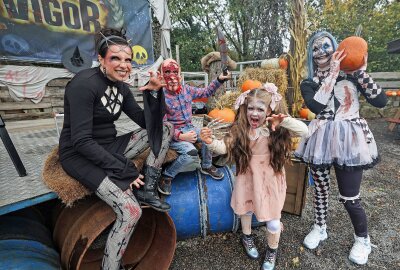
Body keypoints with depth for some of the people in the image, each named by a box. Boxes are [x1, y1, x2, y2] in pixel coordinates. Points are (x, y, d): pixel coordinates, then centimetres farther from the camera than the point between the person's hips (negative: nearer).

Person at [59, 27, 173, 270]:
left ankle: (147, 190, -2)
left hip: (109, 147, 8)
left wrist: (154, 93, -9)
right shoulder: (84, 84, -17)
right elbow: (81, 141, -23)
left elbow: (146, 122, 5)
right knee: (131, 212, -25)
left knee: (166, 127, -2)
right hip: (80, 155, -7)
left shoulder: (121, 87, 5)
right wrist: (124, 169, -24)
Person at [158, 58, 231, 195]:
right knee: (191, 153, -30)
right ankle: (167, 175, -6)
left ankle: (206, 166, 6)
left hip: (189, 128, 6)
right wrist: (181, 136, -26)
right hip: (173, 133, -5)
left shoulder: (187, 90, 4)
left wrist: (219, 80, 5)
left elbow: (206, 92, 17)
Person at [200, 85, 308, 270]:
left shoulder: (276, 129, -15)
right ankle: (247, 237, 56)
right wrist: (211, 142, -37)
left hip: (270, 179, -1)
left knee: (273, 220, 9)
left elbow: (304, 131, -23)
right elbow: (224, 147, -15)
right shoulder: (240, 129, -12)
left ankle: (272, 250, 43)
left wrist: (284, 121, -41)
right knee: (246, 209, 23)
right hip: (248, 177, 2)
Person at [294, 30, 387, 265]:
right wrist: (332, 73, -18)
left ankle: (363, 240, 34)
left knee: (349, 197, 4)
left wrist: (361, 72, -12)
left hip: (349, 139, -2)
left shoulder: (351, 75, 1)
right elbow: (316, 107, -19)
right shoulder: (308, 84, 3)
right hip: (321, 139, 2)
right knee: (320, 188, 14)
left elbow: (381, 101, -9)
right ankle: (320, 228, 39)